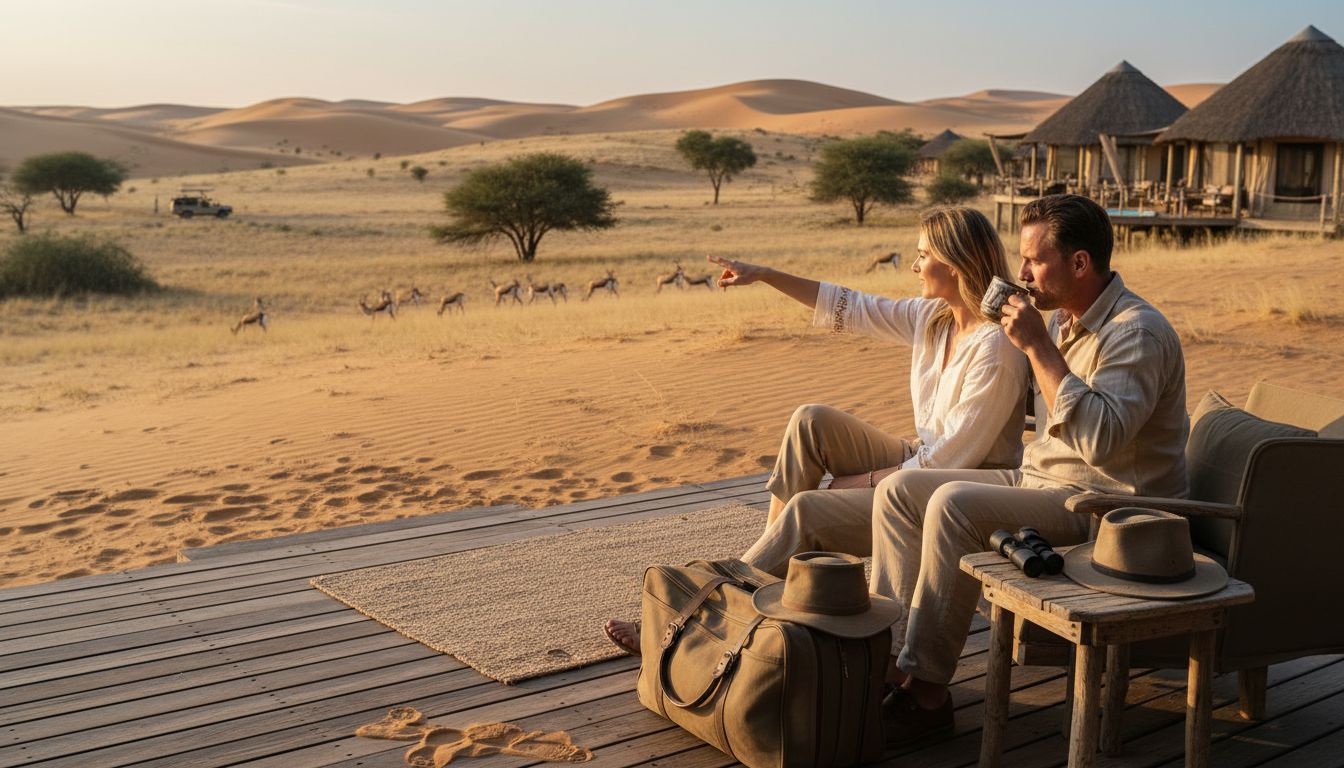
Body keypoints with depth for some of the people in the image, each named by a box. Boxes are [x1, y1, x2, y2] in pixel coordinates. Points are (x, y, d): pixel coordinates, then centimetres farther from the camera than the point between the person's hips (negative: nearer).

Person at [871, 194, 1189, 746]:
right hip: (1039, 482, 10)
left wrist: (1038, 347, -28)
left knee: (954, 504, -30)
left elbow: (1100, 437, -33)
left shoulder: (1137, 332, -17)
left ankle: (926, 690, -22)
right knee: (898, 490, -1)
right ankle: (891, 654, -5)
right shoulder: (1063, 321, 12)